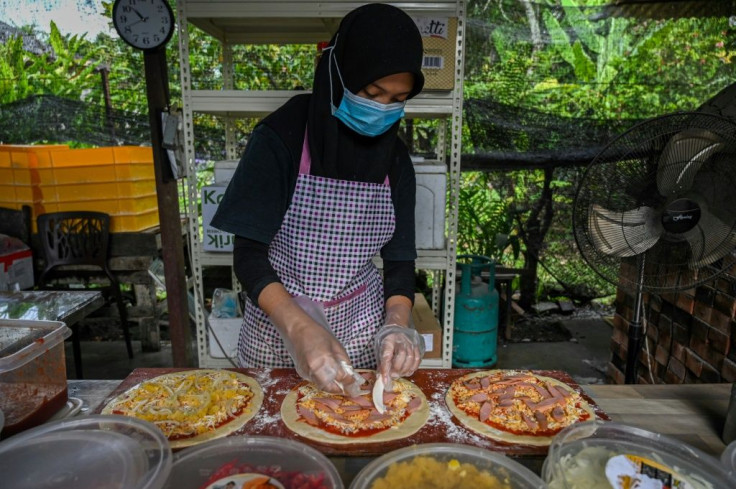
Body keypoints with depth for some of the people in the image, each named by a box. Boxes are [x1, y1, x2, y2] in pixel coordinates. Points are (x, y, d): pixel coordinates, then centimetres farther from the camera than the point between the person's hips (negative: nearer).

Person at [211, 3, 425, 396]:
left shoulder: (394, 157, -4)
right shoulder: (281, 138, -16)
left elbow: (400, 257, -2)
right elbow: (248, 256, -17)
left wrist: (397, 325, -20)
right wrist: (300, 329, -32)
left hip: (363, 326, 3)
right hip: (280, 323, -2)